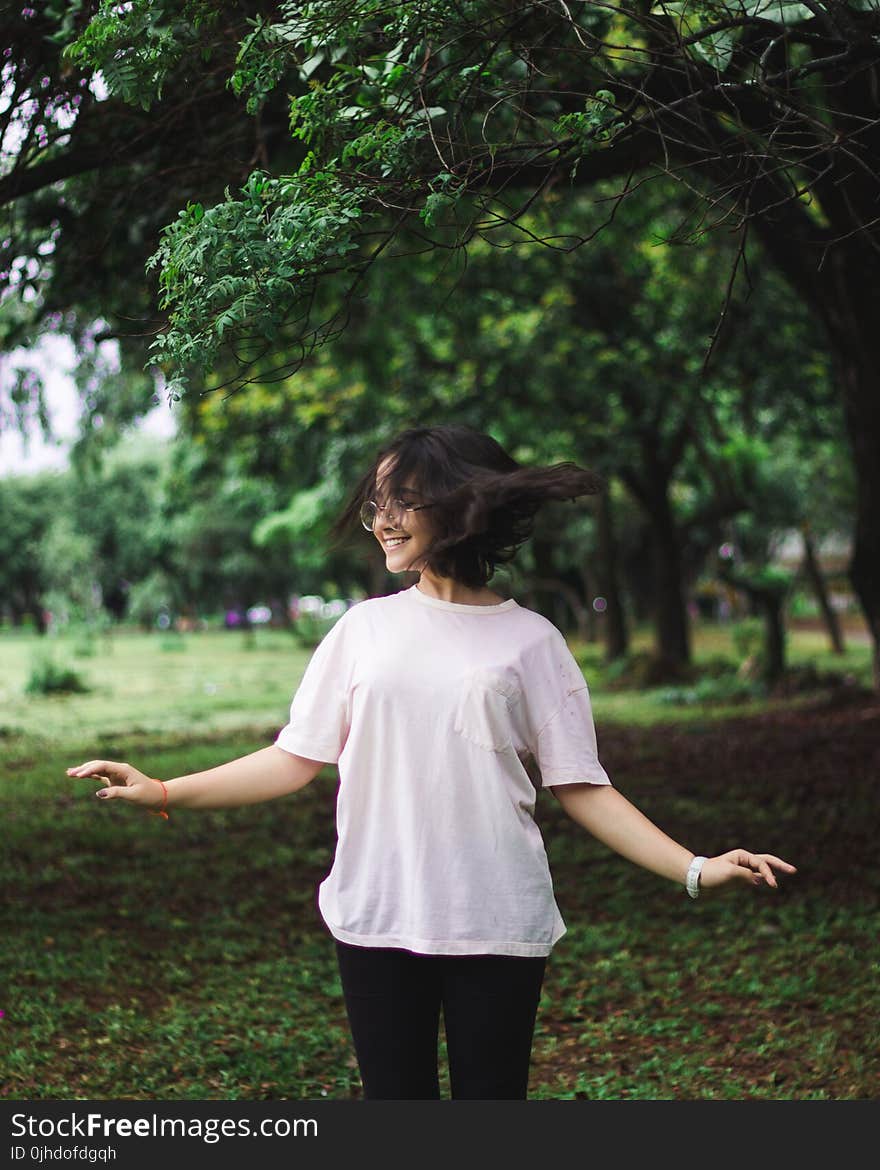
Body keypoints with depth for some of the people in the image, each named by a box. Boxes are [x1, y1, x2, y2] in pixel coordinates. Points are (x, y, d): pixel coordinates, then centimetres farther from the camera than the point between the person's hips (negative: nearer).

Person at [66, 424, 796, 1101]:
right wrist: (165, 793, -3)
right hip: (375, 920, 2)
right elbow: (296, 759, 5)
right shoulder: (366, 628, 6)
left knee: (491, 1095, 6)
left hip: (496, 927, -2)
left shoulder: (529, 640, 1)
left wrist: (695, 869, -10)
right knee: (394, 1095, 10)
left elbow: (581, 788, -1)